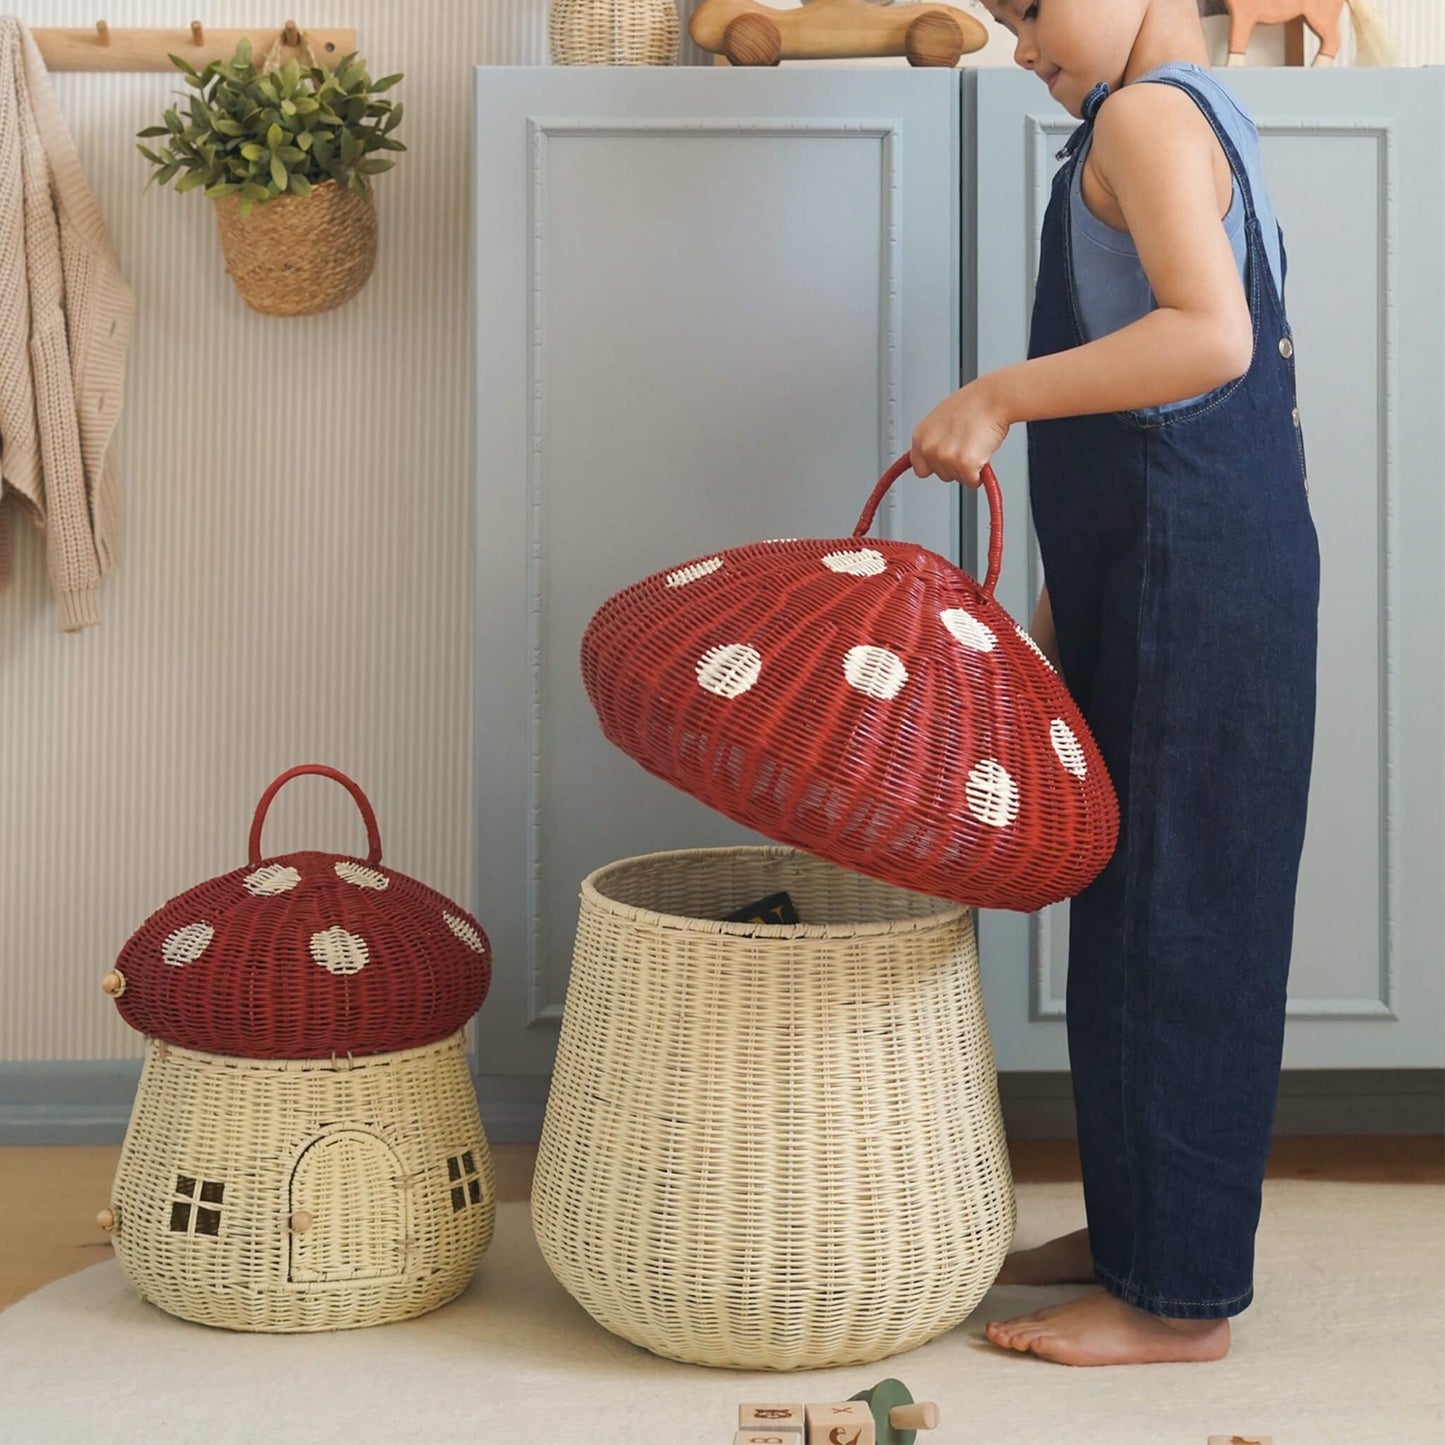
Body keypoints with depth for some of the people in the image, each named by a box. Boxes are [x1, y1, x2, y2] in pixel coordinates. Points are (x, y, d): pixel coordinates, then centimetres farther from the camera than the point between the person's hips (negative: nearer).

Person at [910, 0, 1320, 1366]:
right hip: (1160, 585, 10)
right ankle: (1133, 1224, 26)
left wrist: (1000, 395, -21)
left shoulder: (1148, 115, -9)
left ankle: (1178, 1297, 5)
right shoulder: (1195, 121, 21)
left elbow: (1212, 334, -27)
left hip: (1191, 588, -10)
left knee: (1172, 917, -5)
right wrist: (1066, 601, 21)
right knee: (1133, 910, 14)